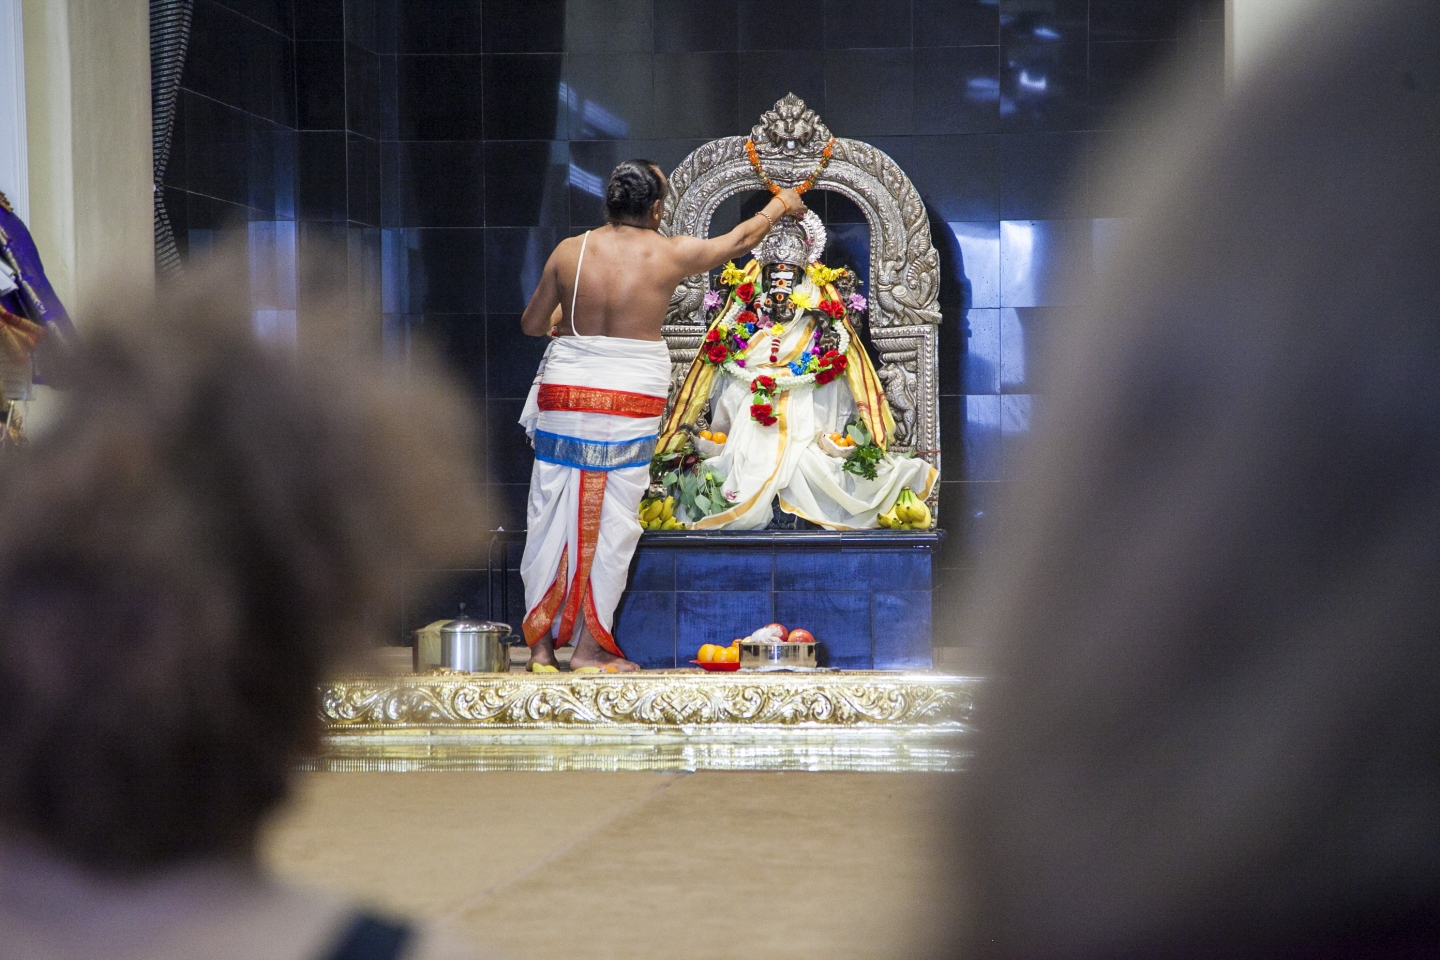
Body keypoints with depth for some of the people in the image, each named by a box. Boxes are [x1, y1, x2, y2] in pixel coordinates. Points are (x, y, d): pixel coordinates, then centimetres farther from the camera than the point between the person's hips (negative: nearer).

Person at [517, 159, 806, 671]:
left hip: (564, 395, 2)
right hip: (631, 401, -2)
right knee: (611, 522, 5)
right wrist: (779, 206, 30)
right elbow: (739, 240, 12)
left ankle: (540, 643, 11)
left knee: (552, 517, 8)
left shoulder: (569, 251, 0)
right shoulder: (668, 254, -4)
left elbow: (532, 323, 9)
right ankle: (590, 646, 7)